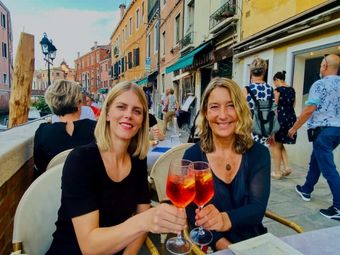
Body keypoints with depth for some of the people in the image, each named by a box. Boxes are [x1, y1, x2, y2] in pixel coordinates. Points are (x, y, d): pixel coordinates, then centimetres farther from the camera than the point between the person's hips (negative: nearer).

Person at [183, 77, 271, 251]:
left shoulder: (259, 153, -4)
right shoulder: (192, 155, -8)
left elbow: (257, 207, -14)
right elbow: (192, 213, -9)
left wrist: (225, 220, -32)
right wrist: (223, 245, -23)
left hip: (254, 242, 2)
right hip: (211, 246, -2)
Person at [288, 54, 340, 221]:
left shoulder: (320, 84, -11)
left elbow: (310, 109, -18)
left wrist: (294, 128, -10)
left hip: (324, 130, -8)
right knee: (315, 160, 21)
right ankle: (306, 190, 35)